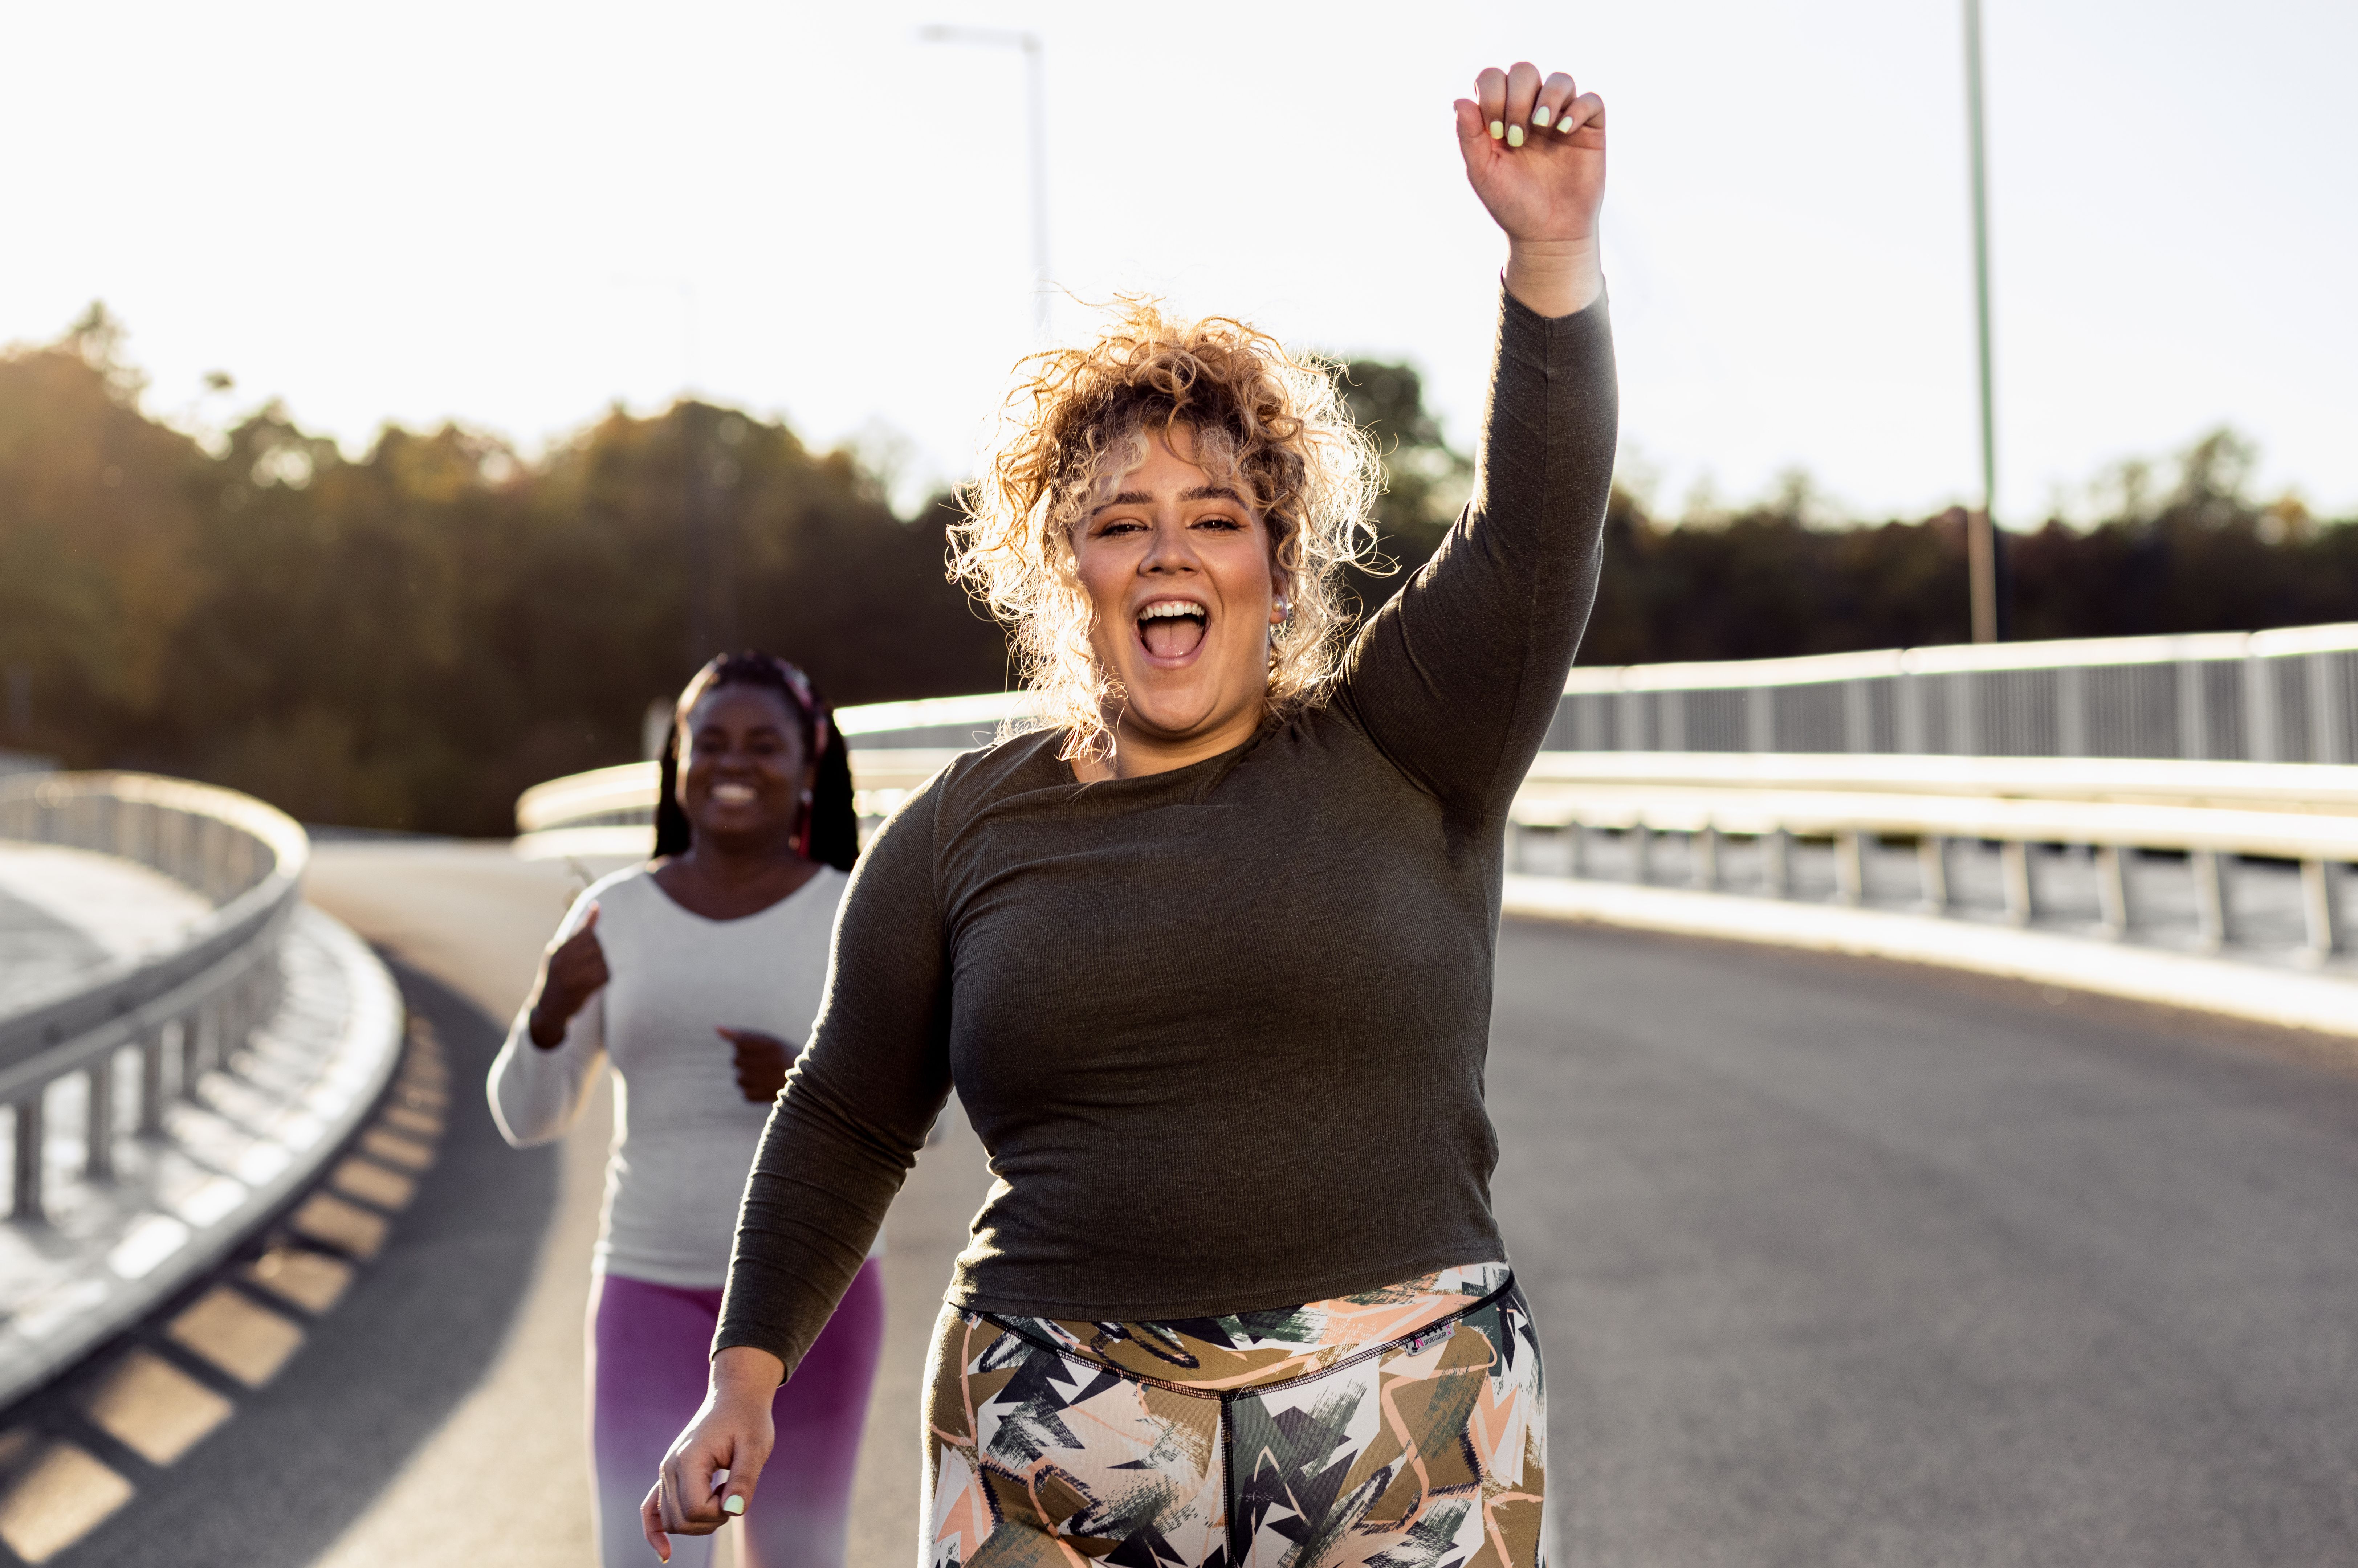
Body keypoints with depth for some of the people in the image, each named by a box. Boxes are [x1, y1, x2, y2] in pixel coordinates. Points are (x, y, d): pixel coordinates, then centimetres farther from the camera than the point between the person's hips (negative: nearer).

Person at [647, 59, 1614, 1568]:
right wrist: (746, 1379, 7)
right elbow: (846, 1124, 13)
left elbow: (1535, 535, -11)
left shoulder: (1397, 759, 3)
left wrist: (1552, 255, -24)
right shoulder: (966, 827, 8)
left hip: (1402, 1443, -1)